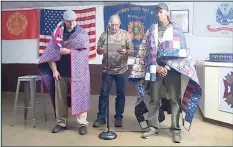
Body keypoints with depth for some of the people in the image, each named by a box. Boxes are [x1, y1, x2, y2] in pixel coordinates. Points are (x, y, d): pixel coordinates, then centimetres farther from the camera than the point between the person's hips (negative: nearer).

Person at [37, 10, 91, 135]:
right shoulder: (58, 34, 7)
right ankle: (61, 123, 22)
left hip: (77, 73, -2)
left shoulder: (82, 34, 1)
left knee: (79, 97, -1)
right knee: (60, 99, 8)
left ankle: (83, 123, 9)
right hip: (61, 72, 3)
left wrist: (68, 51, -9)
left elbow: (84, 50, -12)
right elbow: (51, 53, 4)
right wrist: (54, 70, -3)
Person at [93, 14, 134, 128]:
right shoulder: (104, 35, 4)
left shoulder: (126, 34, 1)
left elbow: (131, 50, 0)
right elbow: (98, 50, 5)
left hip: (121, 70, 0)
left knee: (120, 94, 7)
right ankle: (101, 117, 16)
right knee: (104, 94, 5)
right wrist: (101, 50, -18)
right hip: (107, 70, 1)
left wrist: (126, 52, -22)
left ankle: (118, 117, 21)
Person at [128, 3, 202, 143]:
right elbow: (146, 50, 5)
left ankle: (176, 129, 9)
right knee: (154, 99, 6)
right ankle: (153, 127, 17)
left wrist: (167, 67, -9)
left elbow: (181, 50, -1)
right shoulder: (152, 30, 11)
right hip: (155, 69, 2)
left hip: (172, 69, -1)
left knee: (175, 99, -1)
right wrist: (156, 67, -6)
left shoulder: (176, 29, 6)